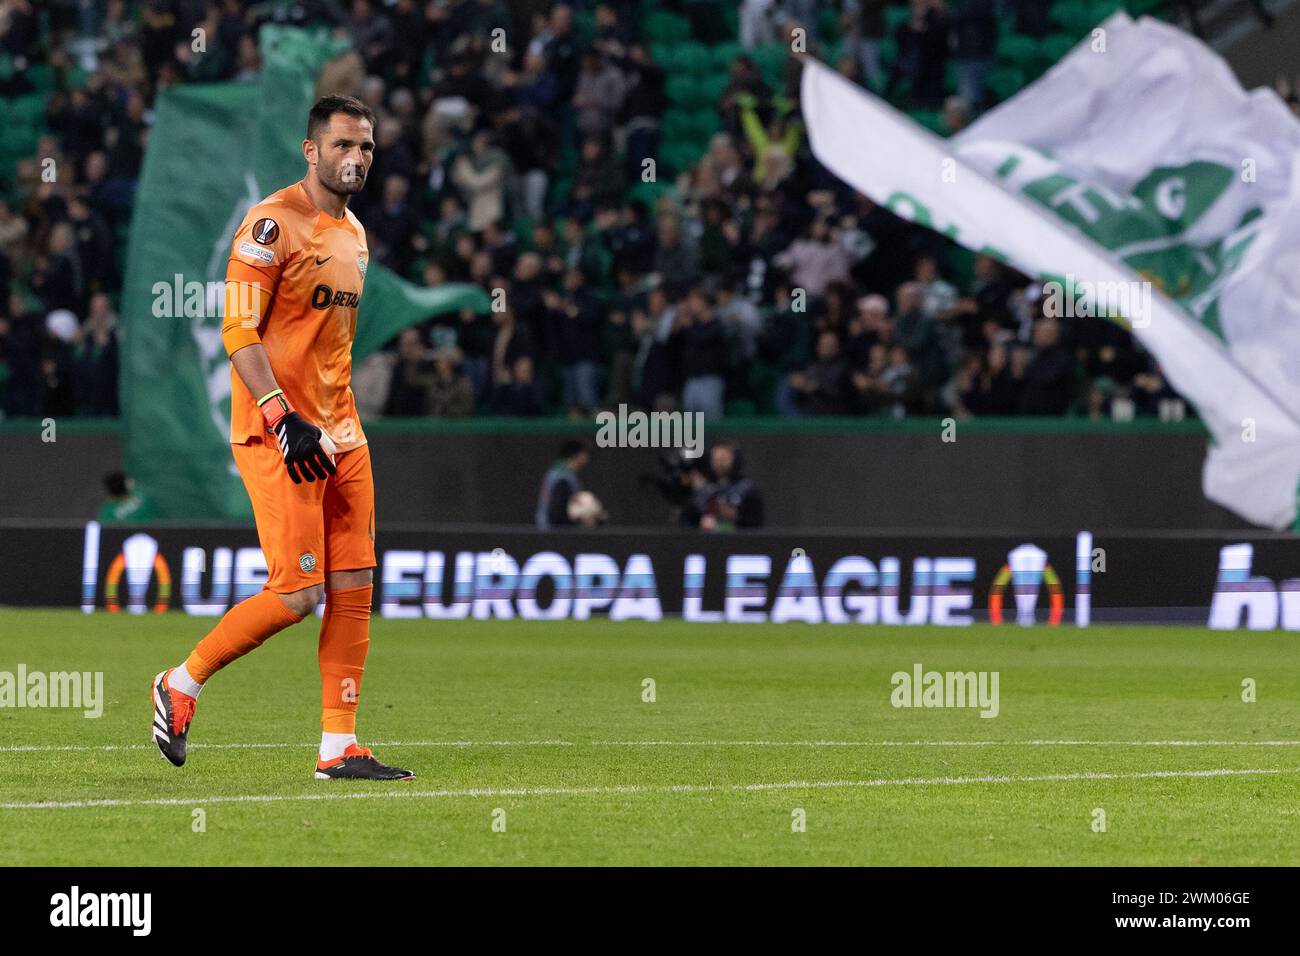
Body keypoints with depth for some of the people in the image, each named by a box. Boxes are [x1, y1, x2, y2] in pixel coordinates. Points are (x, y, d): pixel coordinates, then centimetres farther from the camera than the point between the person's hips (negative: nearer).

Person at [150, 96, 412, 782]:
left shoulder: (354, 235, 16)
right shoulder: (273, 224, -11)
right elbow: (239, 332, -16)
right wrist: (283, 418, -25)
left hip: (340, 435, 8)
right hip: (278, 436, -8)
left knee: (353, 588, 2)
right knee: (297, 593, -11)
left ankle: (338, 748, 5)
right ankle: (181, 685, 7)